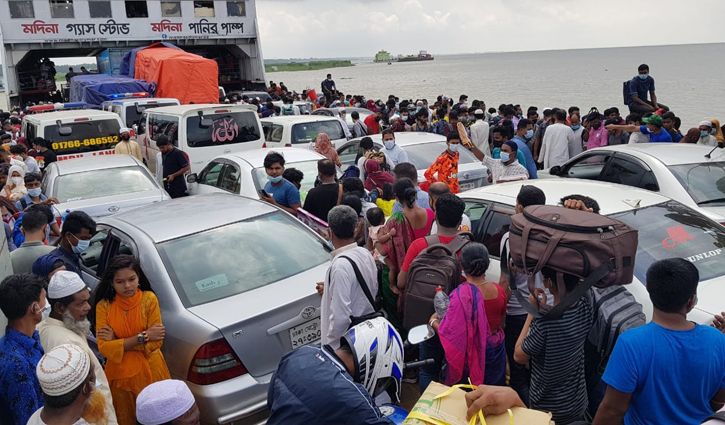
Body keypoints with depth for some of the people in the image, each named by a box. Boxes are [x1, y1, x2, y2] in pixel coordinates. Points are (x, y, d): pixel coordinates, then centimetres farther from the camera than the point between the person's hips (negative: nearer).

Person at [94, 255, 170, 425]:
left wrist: (118, 341, -18)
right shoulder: (104, 306, -9)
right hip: (120, 375, 1)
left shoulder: (149, 299, -11)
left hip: (150, 372, -1)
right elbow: (104, 348, -15)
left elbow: (156, 342, -15)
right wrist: (142, 337, -21)